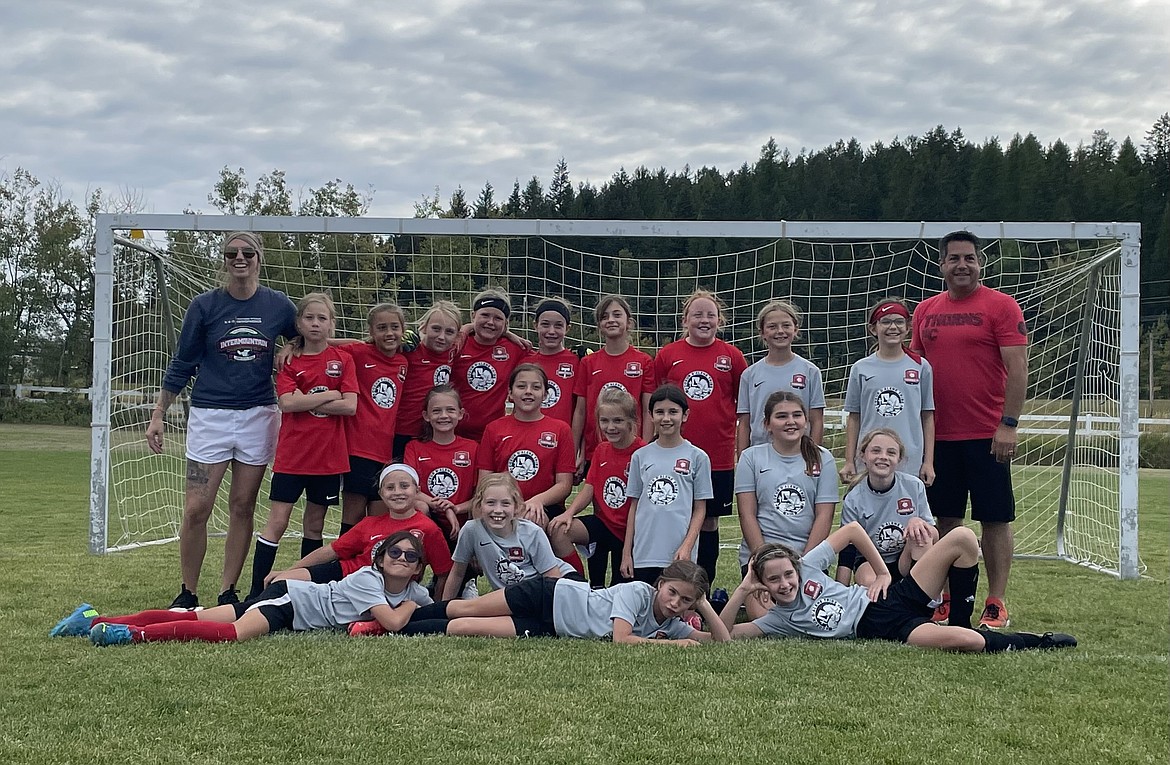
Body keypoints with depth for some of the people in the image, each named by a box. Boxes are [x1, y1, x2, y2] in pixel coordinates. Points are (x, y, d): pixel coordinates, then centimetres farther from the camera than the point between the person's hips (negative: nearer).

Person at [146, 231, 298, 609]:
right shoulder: (205, 305, -1)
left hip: (258, 416, 2)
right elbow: (181, 365, 5)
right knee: (196, 510, -6)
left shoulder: (278, 305, 2)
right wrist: (158, 414, 2)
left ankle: (228, 592, 15)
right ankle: (187, 593, 7)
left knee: (243, 508, 5)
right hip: (210, 416, -1)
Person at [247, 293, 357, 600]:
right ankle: (256, 591, -2)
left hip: (329, 456, 2)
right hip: (292, 455, -1)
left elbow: (350, 406, -7)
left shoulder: (342, 360, 4)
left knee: (314, 524, 11)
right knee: (277, 522, -4)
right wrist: (330, 394, -11)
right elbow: (287, 403, -13)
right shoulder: (289, 361, 2)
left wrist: (305, 402, -10)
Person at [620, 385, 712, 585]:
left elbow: (700, 509, 2)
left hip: (680, 556, -2)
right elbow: (634, 507, 12)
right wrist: (626, 552, 8)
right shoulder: (641, 456, 8)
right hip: (644, 555, 2)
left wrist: (687, 547, -9)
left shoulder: (697, 457, 2)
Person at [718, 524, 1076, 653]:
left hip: (888, 599, 5)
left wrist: (883, 573, 6)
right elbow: (723, 634, -9)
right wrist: (743, 590, -13)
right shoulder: (778, 620, 1)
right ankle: (1034, 642, -4)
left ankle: (962, 625, 1)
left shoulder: (805, 566, 6)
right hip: (880, 628, -5)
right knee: (969, 642, -32)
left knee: (962, 537, -10)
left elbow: (852, 529, 11)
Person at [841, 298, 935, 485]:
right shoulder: (861, 369, 5)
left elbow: (927, 417, 6)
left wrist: (928, 462, 4)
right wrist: (849, 461, 6)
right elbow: (854, 418, 8)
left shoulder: (921, 367, 4)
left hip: (910, 464, 0)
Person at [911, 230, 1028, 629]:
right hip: (938, 436, 5)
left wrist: (1008, 425, -14)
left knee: (994, 520, 1)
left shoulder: (1001, 306, -4)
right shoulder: (926, 310, 11)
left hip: (987, 436, -4)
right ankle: (947, 599, 18)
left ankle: (996, 604, 7)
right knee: (946, 519, 9)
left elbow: (1018, 369, -8)